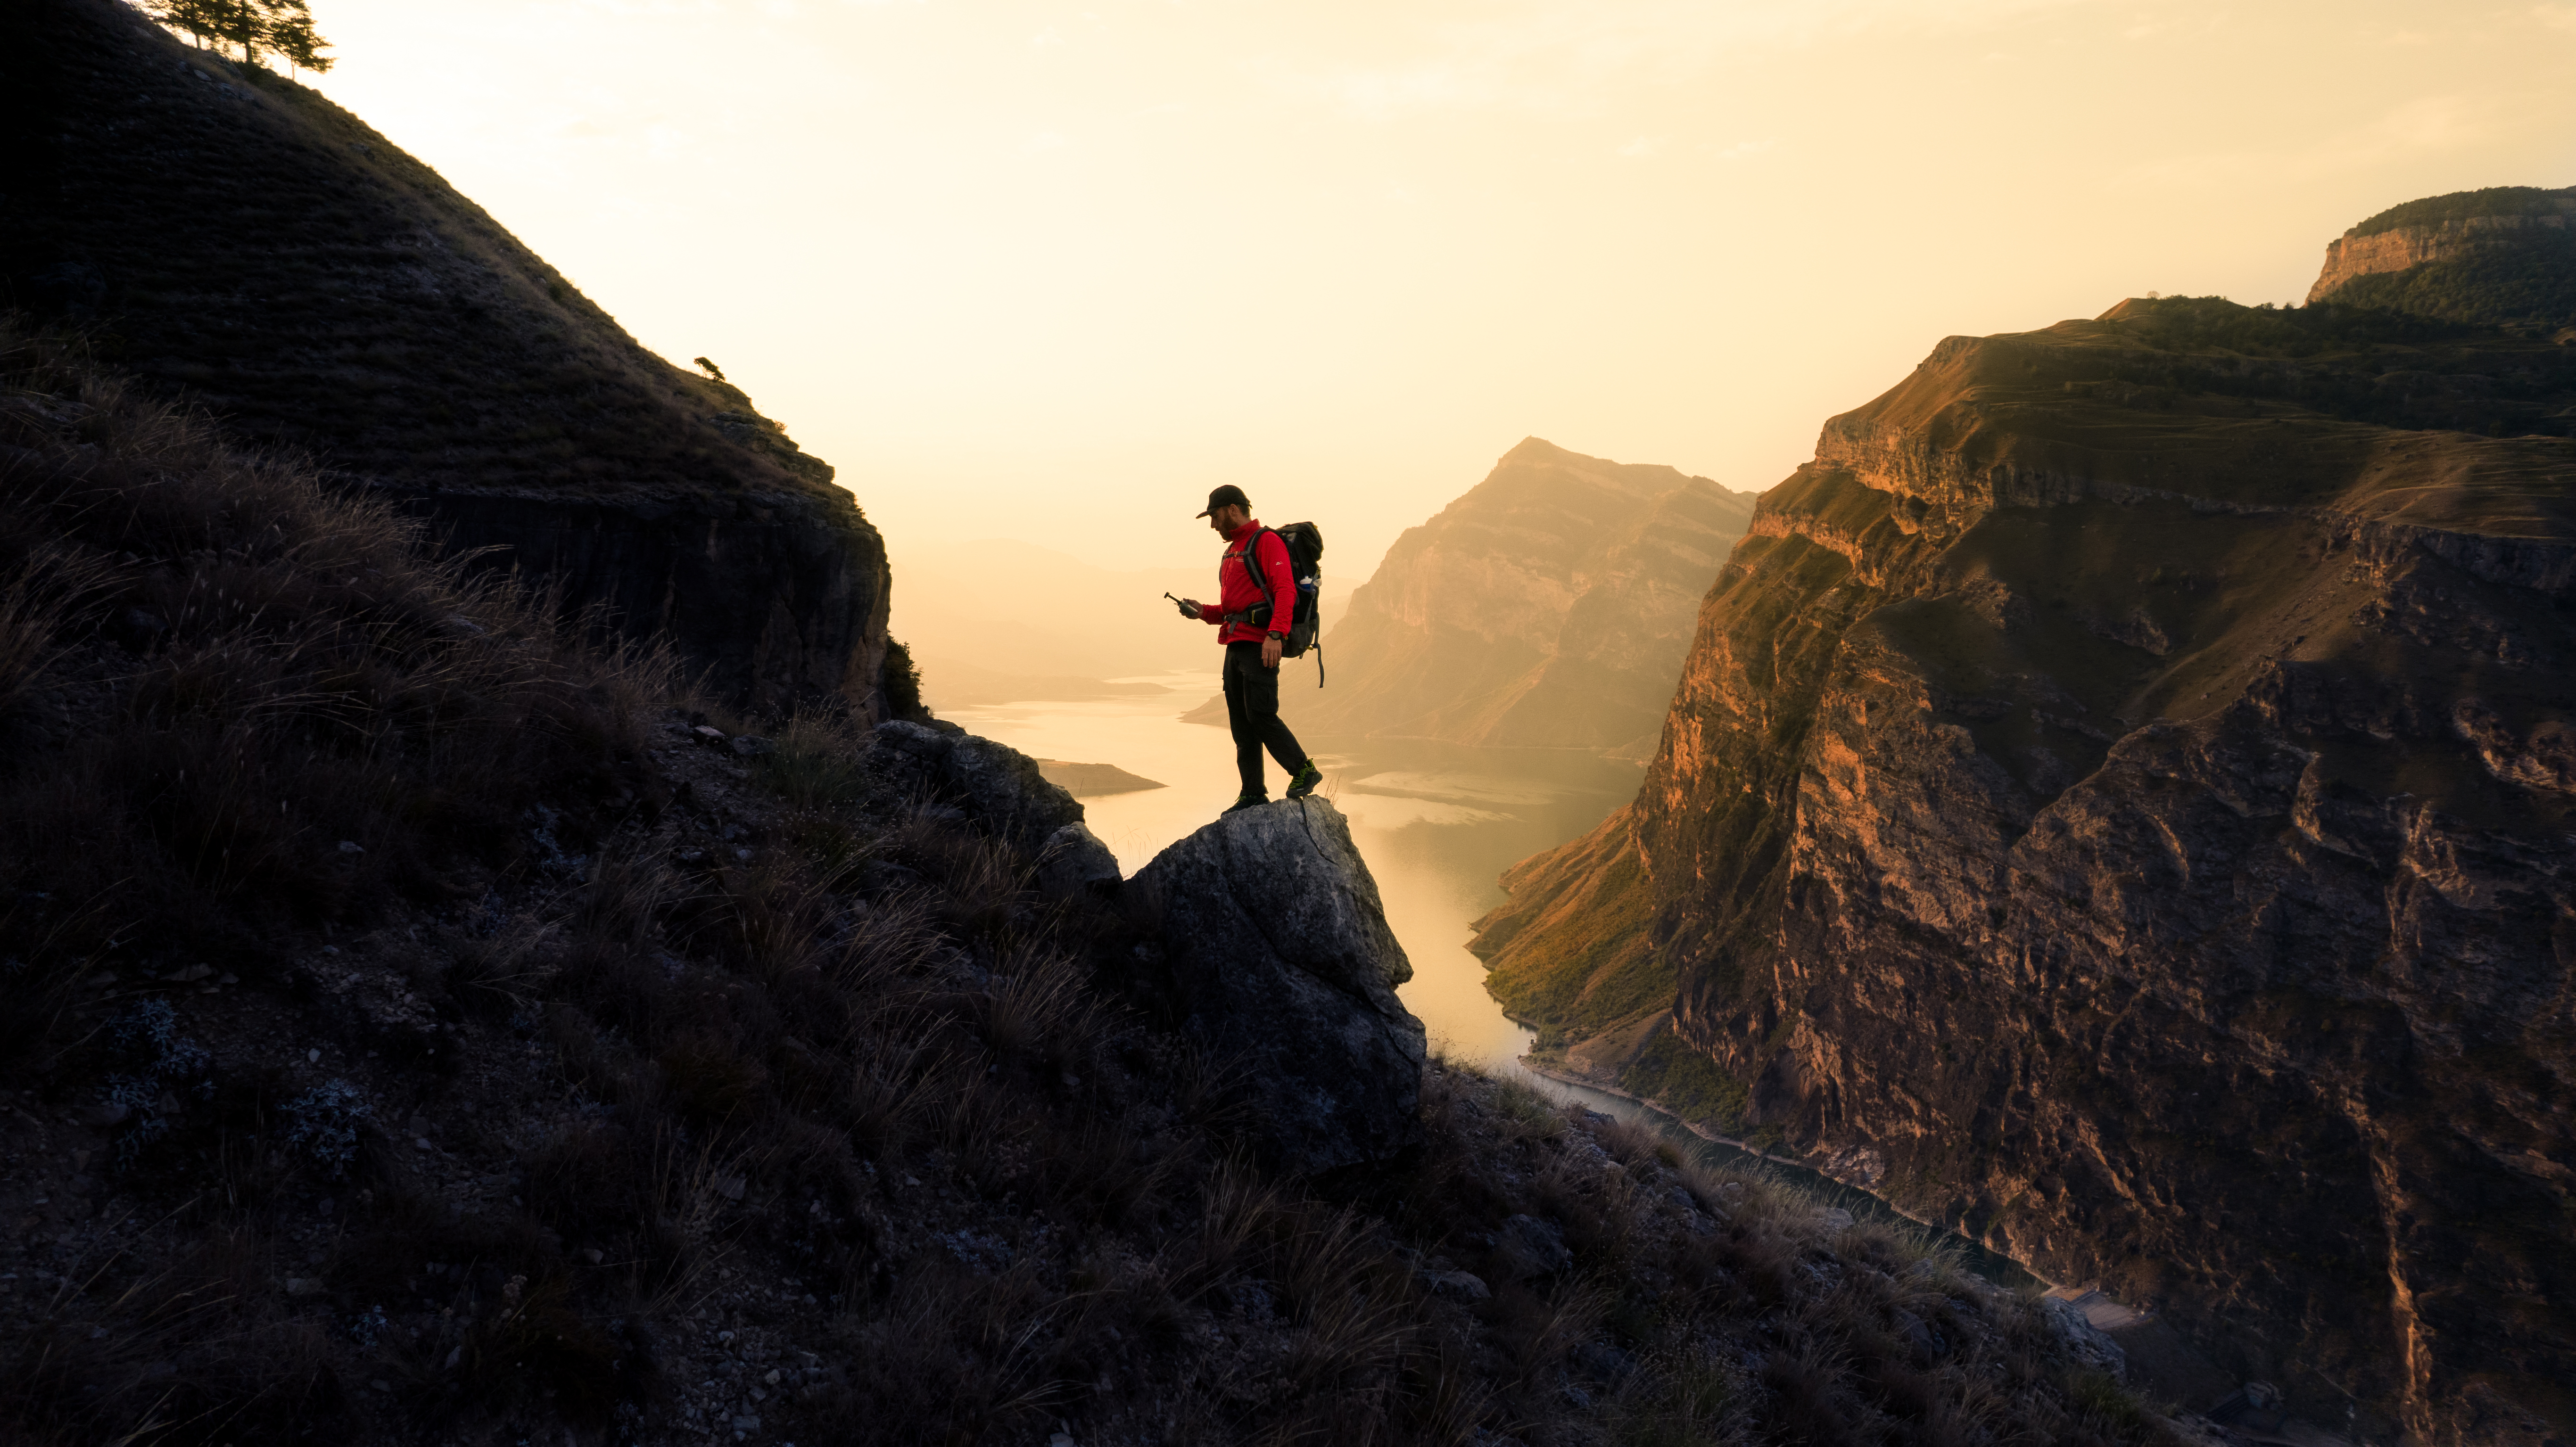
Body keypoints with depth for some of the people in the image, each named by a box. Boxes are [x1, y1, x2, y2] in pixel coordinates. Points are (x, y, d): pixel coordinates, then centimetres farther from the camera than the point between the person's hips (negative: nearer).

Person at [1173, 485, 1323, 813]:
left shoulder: (1267, 542, -4)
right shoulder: (1232, 552, 25)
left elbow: (1286, 590, -17)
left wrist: (1275, 635, -28)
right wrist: (1203, 612, 11)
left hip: (1260, 644, -9)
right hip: (1235, 646, 9)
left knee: (1261, 714, -16)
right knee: (1241, 723, 6)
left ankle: (1304, 771, -2)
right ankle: (1253, 795, 9)